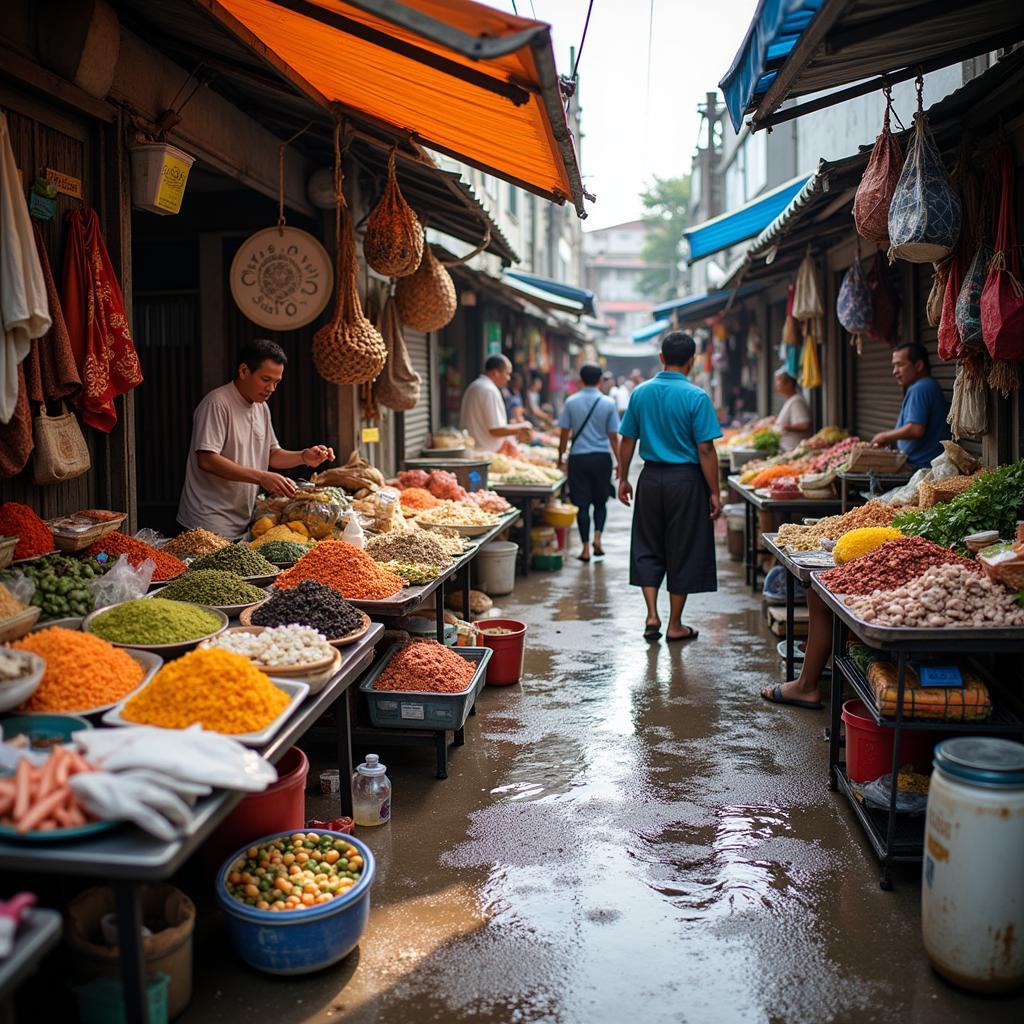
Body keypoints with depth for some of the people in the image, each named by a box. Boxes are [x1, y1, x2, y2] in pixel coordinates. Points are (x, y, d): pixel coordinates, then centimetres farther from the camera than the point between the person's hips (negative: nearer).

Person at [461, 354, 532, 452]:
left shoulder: (474, 387, 15)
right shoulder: (490, 391, -16)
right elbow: (496, 430, -20)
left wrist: (516, 433, 15)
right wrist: (521, 427, -5)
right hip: (485, 453, -10)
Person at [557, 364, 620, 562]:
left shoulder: (571, 402, -1)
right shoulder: (608, 403, -2)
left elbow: (564, 433, 2)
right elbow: (613, 436, -1)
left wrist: (560, 456, 14)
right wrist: (620, 463, 7)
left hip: (578, 458, 0)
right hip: (602, 457, 0)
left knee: (582, 504, 5)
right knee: (600, 502, 16)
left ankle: (586, 549, 4)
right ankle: (597, 537, -1)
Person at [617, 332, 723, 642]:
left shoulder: (640, 392, 2)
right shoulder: (696, 397, -10)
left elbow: (627, 440, 6)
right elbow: (705, 450, -12)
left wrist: (623, 478, 17)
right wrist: (714, 493, -6)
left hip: (651, 477, 3)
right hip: (686, 479, -3)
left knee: (648, 548, 15)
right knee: (683, 551, 7)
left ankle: (652, 615, 8)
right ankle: (675, 625, 15)